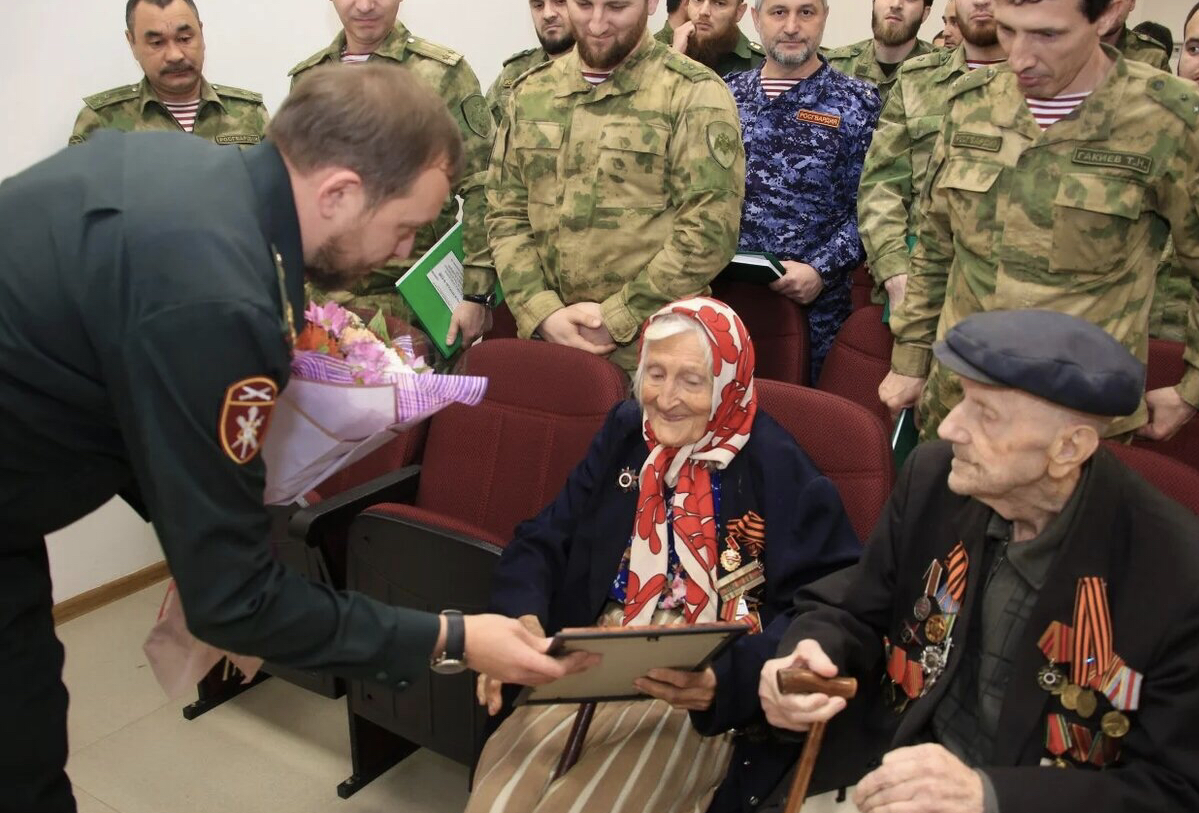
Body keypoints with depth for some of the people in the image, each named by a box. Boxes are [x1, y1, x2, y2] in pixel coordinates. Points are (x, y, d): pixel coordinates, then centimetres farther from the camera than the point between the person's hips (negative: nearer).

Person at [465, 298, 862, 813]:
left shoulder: (775, 469, -6)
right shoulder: (625, 432, 9)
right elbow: (545, 540, 7)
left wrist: (728, 680, -28)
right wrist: (519, 617, -14)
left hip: (699, 699, -4)